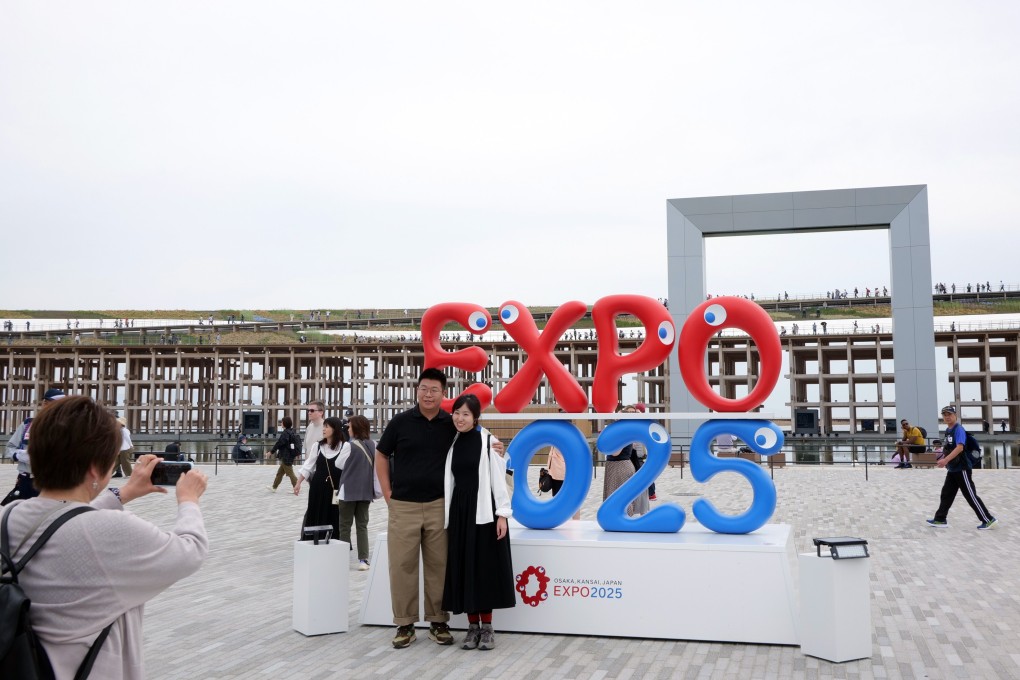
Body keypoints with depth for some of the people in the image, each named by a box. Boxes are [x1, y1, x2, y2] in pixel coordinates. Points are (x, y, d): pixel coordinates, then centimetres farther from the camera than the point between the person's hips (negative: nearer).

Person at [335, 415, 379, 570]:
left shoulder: (349, 445, -12)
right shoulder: (373, 445, 1)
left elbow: (339, 464, -1)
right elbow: (376, 468, 4)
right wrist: (377, 489, 11)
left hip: (349, 491, -4)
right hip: (366, 491, 4)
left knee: (345, 526, 7)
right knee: (362, 525, 8)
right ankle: (363, 560, 2)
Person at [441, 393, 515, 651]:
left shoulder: (488, 441, -5)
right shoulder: (452, 443, 8)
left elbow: (499, 478, -6)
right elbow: (449, 481, 11)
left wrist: (502, 514, -11)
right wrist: (447, 518, 8)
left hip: (484, 510, -4)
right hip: (459, 510, 4)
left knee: (486, 568, 1)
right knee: (463, 569, 6)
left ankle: (487, 627, 11)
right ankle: (473, 626, 15)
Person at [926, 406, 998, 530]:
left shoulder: (958, 429, -16)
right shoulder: (948, 430, 12)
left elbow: (959, 447, -29)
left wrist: (946, 460, -36)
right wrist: (942, 459, 10)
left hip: (962, 469, -9)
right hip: (952, 469, 9)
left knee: (971, 496, -4)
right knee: (946, 494, 10)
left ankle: (988, 520, 4)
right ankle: (940, 519, 15)